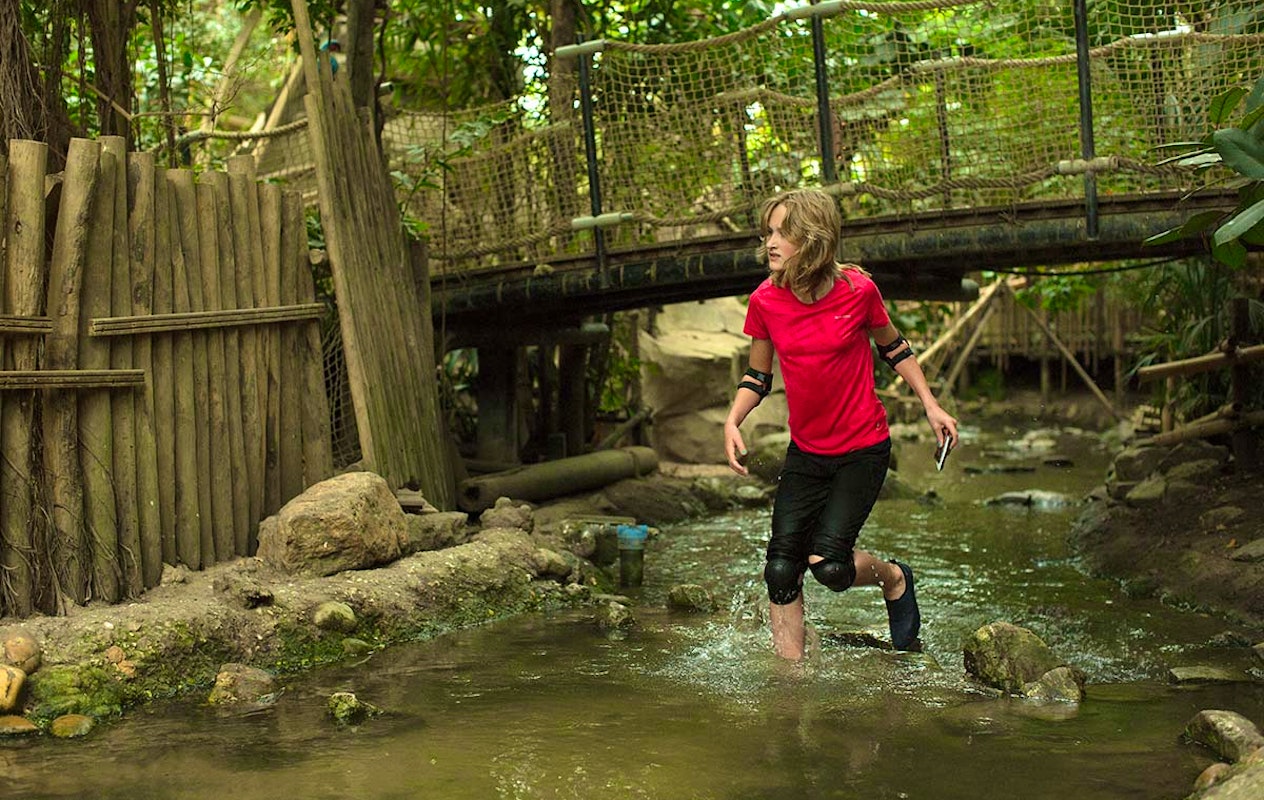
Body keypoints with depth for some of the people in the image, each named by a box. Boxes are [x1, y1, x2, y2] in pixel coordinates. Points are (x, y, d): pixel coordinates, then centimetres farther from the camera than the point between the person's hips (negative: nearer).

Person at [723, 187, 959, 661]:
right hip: (806, 453, 3)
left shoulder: (857, 290, -13)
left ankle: (895, 578, 19)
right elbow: (758, 375, 7)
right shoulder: (765, 302, -6)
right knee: (781, 569, -5)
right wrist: (733, 421, -10)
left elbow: (893, 348, 5)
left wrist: (931, 406, 3)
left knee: (827, 563, -14)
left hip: (863, 449, -3)